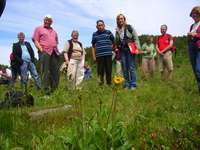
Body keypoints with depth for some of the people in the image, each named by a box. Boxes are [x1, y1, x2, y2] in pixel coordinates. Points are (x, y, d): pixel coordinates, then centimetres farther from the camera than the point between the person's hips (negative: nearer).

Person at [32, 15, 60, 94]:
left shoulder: (54, 31, 28)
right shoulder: (39, 29, 12)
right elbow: (36, 41, 2)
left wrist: (56, 50, 11)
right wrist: (41, 50, -10)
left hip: (54, 52, 5)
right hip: (45, 52, -5)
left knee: (55, 71, 1)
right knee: (45, 71, -8)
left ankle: (54, 89, 7)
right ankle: (46, 89, -6)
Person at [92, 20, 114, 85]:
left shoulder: (108, 32, 8)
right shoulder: (94, 34, 12)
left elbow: (113, 42, 13)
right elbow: (93, 46, 15)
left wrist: (110, 47, -1)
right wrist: (94, 56, 10)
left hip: (108, 54, -1)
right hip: (99, 55, 1)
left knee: (109, 70, 2)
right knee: (100, 70, 0)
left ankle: (109, 84, 11)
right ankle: (101, 83, 7)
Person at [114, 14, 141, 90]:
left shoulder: (129, 27, 2)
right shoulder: (117, 31, 14)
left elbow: (136, 38, 0)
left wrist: (137, 48, -9)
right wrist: (117, 50, 12)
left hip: (130, 50, -4)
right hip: (122, 51, 4)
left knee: (132, 68, -4)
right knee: (124, 68, 5)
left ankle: (133, 84, 1)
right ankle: (127, 84, 12)